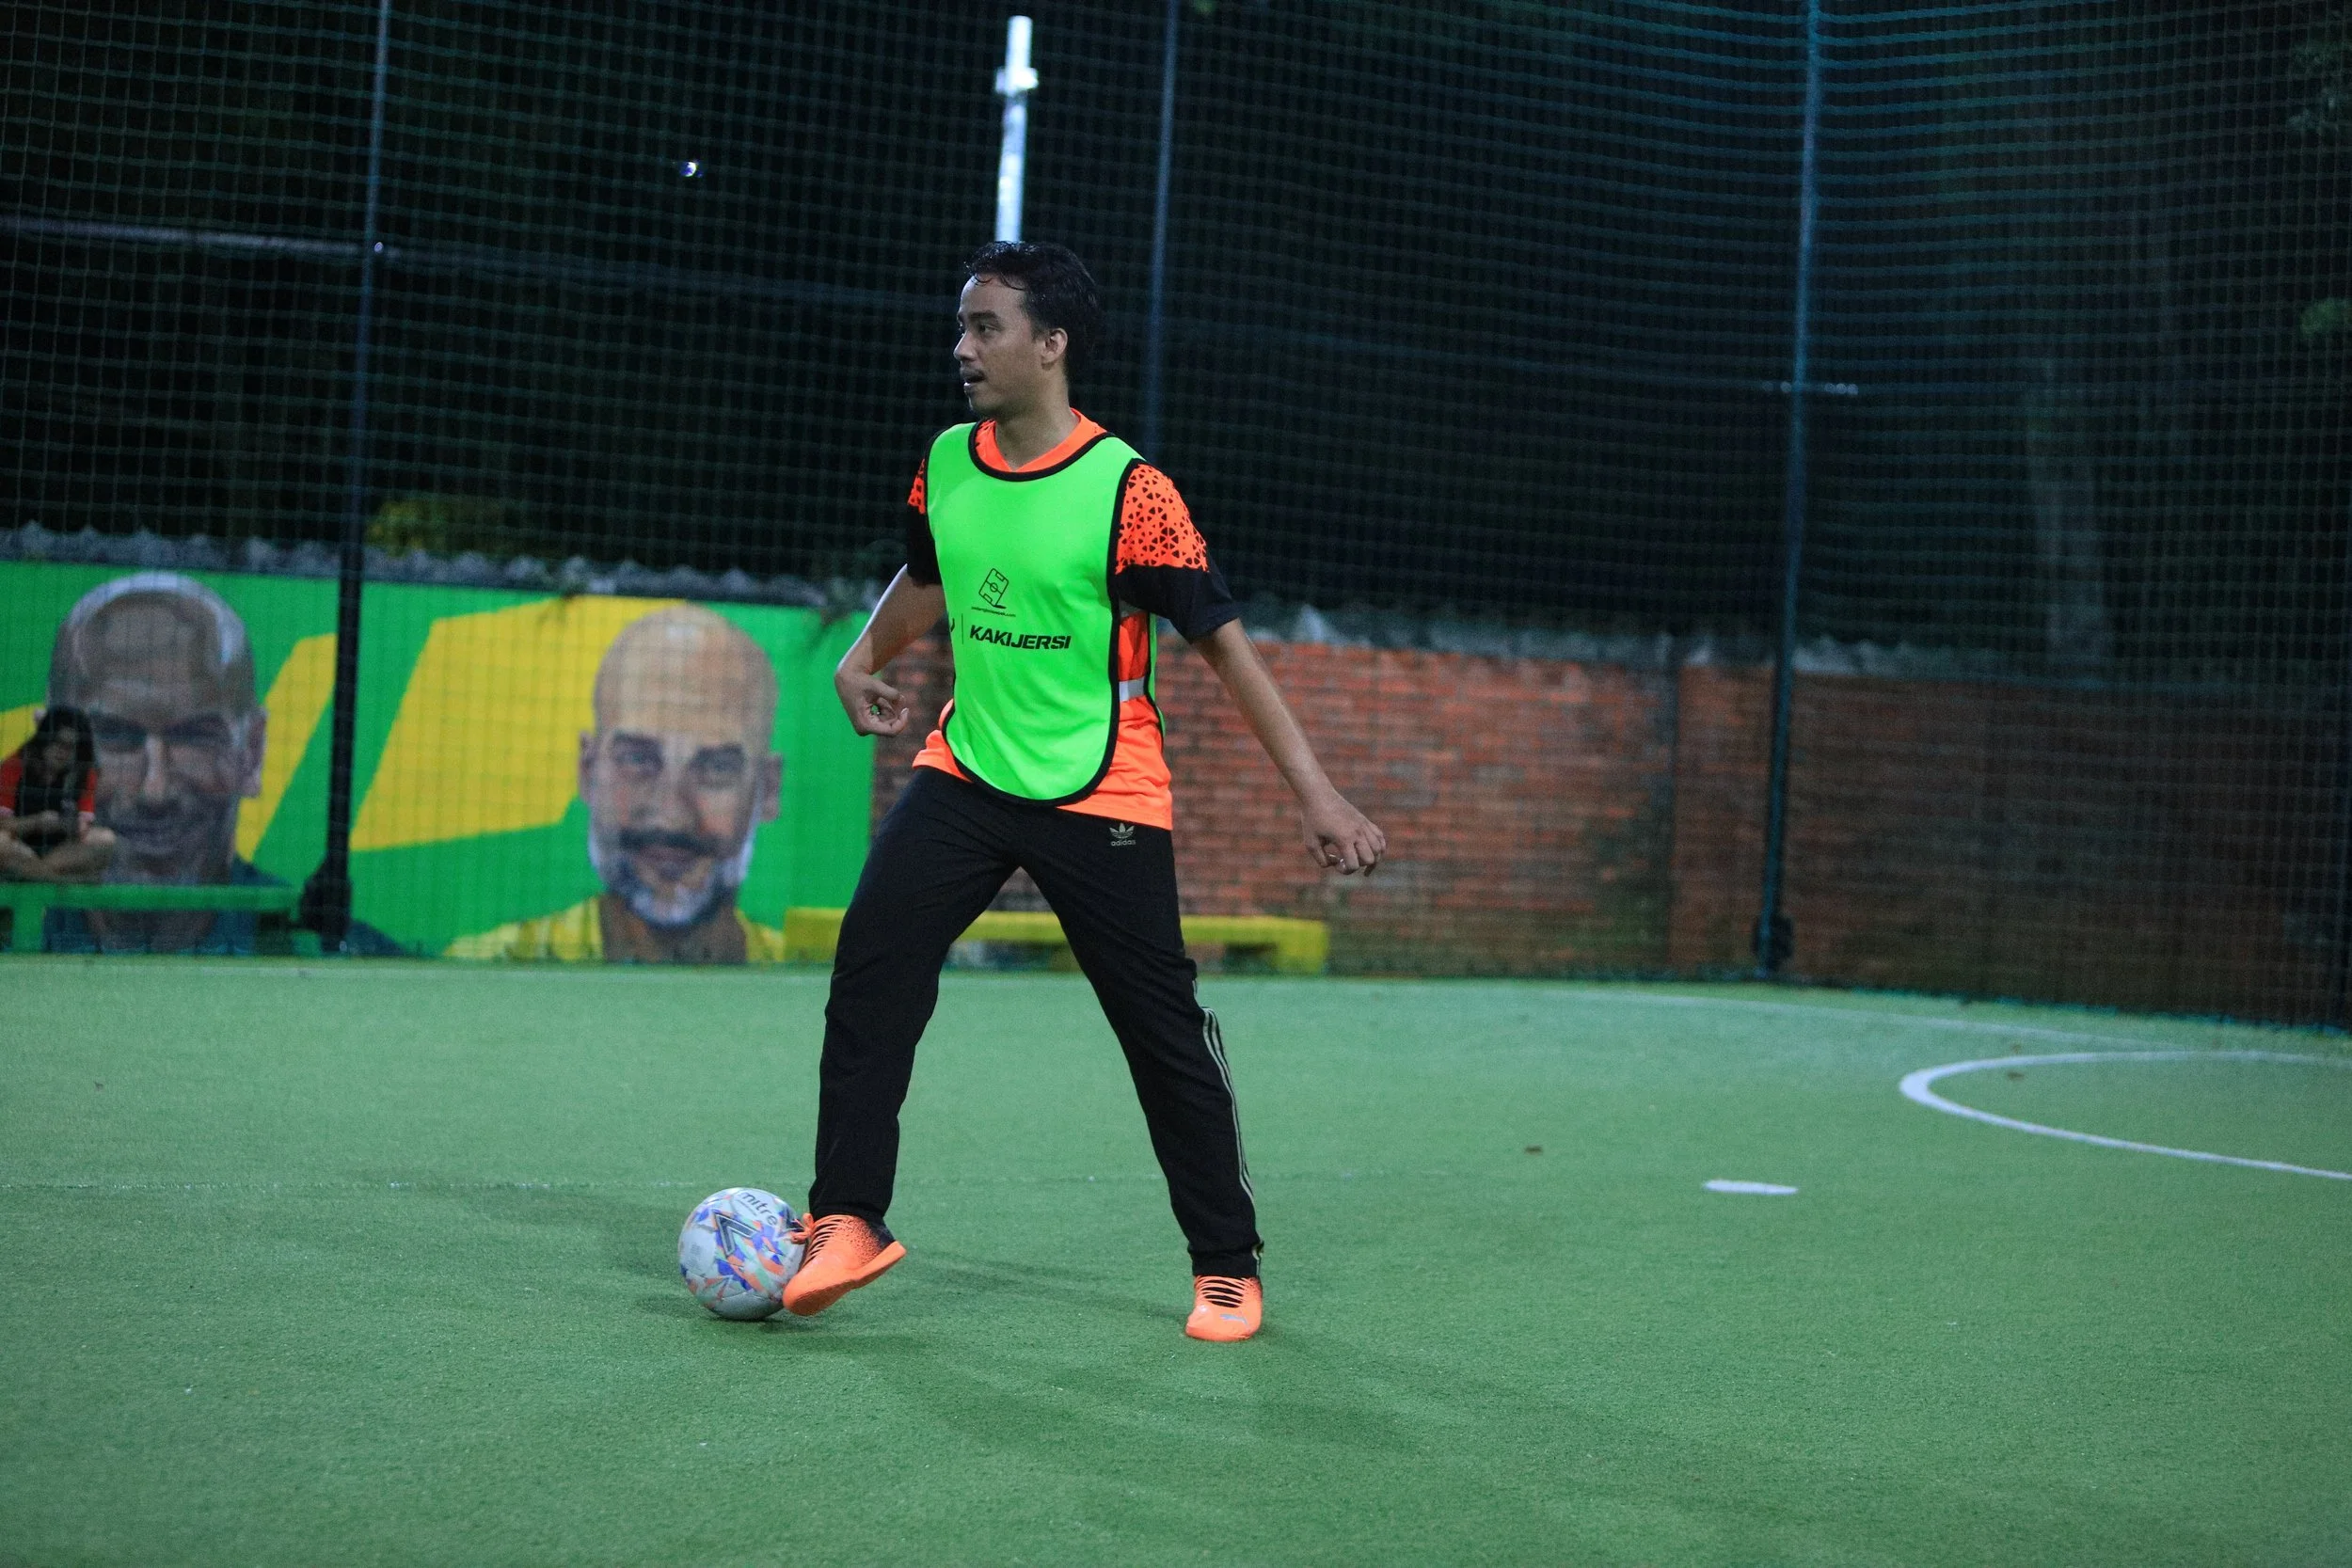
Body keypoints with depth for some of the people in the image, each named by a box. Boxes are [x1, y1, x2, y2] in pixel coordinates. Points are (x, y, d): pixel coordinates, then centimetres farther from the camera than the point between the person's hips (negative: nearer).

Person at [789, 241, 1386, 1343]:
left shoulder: (1125, 488, -16)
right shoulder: (946, 463, 1)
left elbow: (1222, 643, -14)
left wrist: (1315, 794, -17)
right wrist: (865, 657, 16)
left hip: (1101, 799, -5)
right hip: (966, 774, 5)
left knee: (1165, 1034, 1)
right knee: (871, 964, -14)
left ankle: (1228, 1269, 17)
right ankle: (848, 1222, -5)